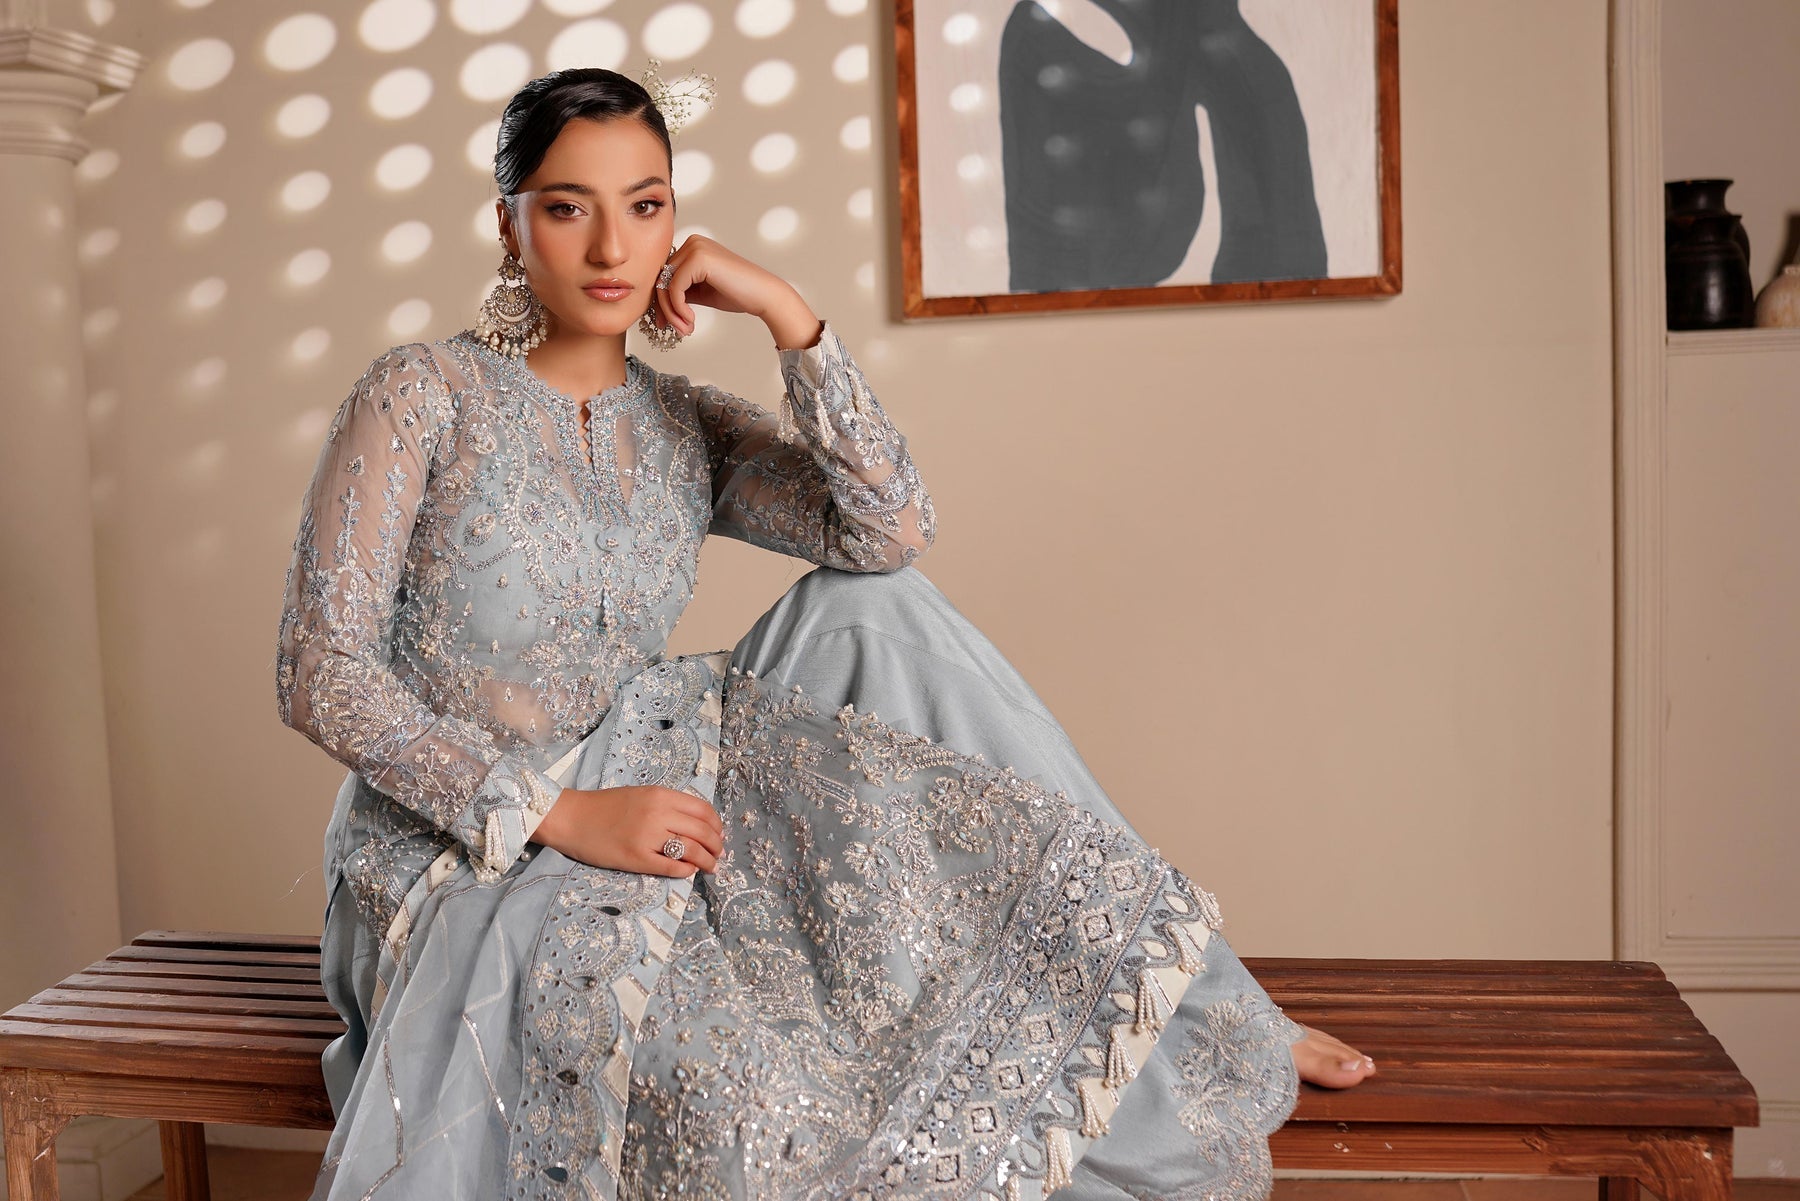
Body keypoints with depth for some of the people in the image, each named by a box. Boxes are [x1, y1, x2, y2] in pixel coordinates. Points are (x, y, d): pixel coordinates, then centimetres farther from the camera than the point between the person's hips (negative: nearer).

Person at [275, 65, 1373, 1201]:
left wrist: (787, 312, -17)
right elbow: (320, 673, -15)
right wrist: (561, 813, -21)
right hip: (466, 856, -5)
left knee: (871, 612, -11)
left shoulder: (685, 426, 4)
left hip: (634, 790, 5)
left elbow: (891, 531, -11)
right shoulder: (423, 398, -10)